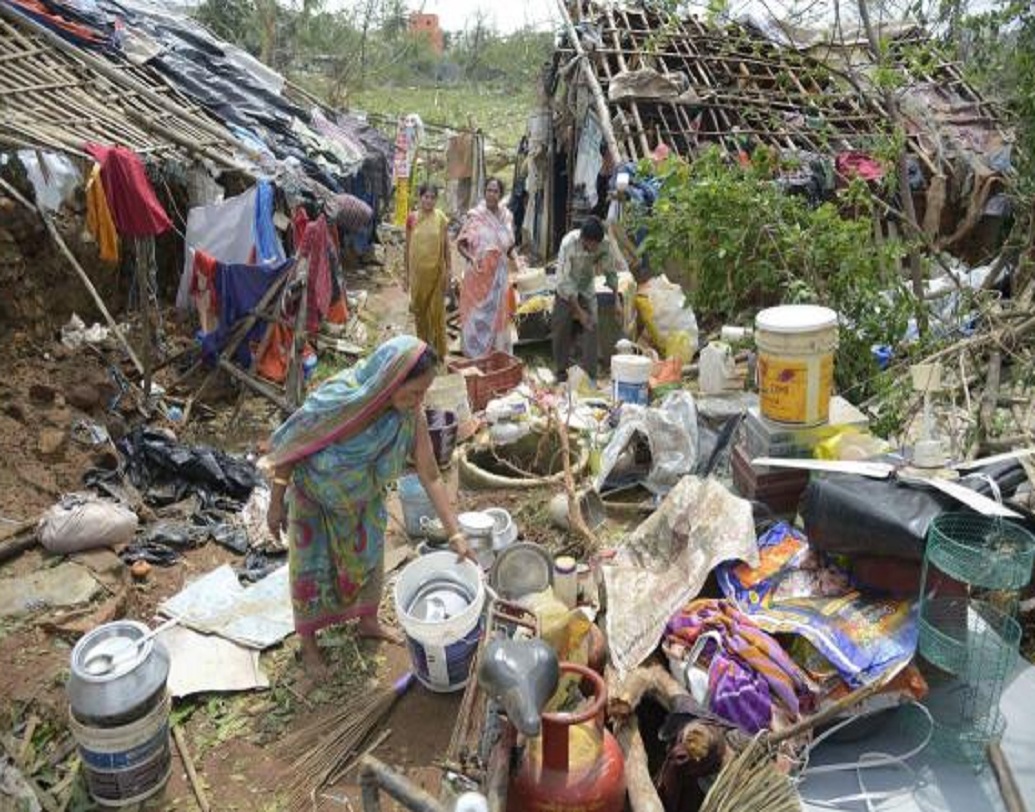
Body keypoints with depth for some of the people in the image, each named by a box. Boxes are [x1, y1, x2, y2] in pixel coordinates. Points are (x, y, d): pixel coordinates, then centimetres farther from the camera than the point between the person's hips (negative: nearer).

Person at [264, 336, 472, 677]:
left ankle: (367, 622, 49)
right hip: (314, 498, -3)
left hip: (363, 500, 3)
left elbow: (431, 477, -20)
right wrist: (276, 504, -13)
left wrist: (455, 534, -20)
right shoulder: (334, 400, -39)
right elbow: (290, 447, -23)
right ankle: (308, 642, 38)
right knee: (312, 570, 13)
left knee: (368, 559, 21)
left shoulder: (411, 416, -29)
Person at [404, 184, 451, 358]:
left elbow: (446, 246, 2)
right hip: (418, 271, 1)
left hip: (436, 271, -1)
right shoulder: (412, 219, 0)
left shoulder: (441, 219, -2)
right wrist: (407, 274, 6)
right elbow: (408, 247, 6)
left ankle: (438, 350, 14)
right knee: (420, 309, 10)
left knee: (437, 310, 3)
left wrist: (448, 271, -1)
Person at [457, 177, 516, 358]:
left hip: (499, 274, 4)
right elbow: (460, 243, -4)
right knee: (477, 317, 0)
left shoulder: (507, 216, 6)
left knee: (498, 315, 10)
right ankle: (475, 357, 9)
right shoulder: (475, 215, -8)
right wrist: (471, 258, -20)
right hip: (479, 273, -4)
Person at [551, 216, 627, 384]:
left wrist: (616, 300, -12)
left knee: (590, 329, -9)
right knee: (562, 331, -1)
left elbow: (611, 272, -7)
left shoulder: (606, 244, -25)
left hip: (587, 290, 2)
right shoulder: (569, 243, -33)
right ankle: (561, 374, 14)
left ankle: (590, 377, -4)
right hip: (566, 291, -2)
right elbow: (564, 281, -29)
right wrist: (579, 311, -29)